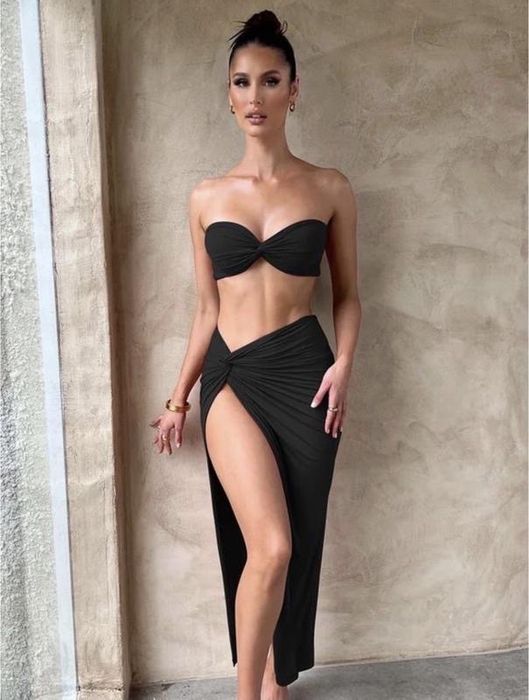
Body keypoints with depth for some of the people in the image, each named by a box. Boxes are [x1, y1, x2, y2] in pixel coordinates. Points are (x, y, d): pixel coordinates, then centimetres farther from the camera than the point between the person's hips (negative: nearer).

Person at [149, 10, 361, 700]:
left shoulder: (330, 188, 5)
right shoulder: (206, 197, 7)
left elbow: (347, 294, 9)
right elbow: (207, 309, 11)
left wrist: (343, 365, -7)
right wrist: (179, 398, 12)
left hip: (303, 371, 0)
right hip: (231, 376, 0)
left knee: (292, 544, 8)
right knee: (268, 545, -12)